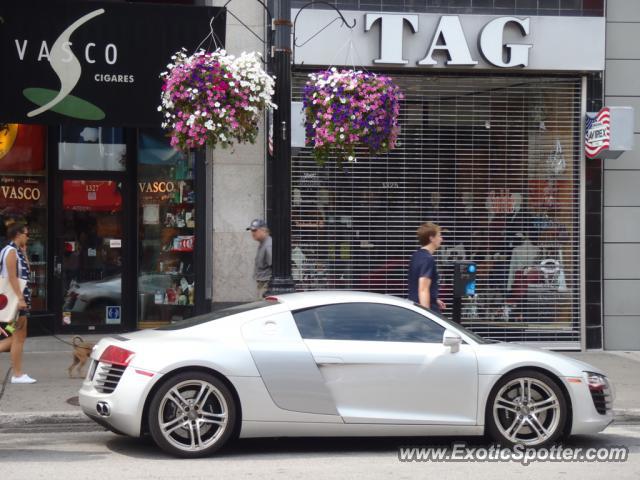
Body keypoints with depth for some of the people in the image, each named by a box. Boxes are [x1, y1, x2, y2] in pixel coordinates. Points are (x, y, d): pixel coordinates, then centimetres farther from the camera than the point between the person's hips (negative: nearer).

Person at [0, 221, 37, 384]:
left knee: (19, 336, 13)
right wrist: (20, 298, -25)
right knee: (19, 337, -4)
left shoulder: (17, 251, 16)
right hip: (16, 298, -10)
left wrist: (24, 253, 14)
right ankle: (18, 374, 1)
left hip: (20, 298, 10)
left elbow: (25, 272, 22)